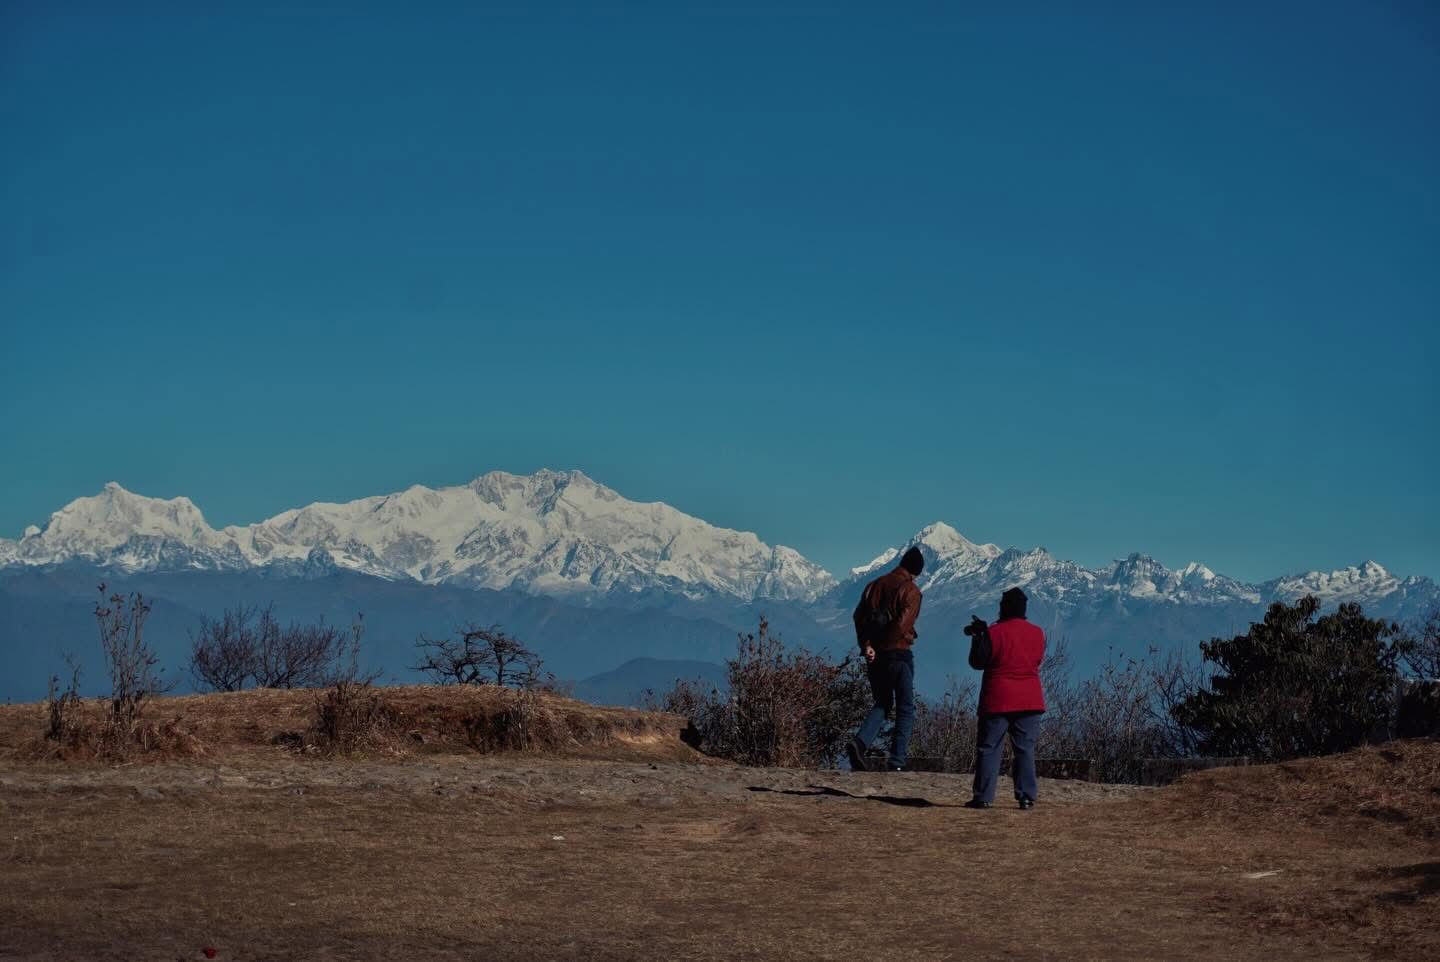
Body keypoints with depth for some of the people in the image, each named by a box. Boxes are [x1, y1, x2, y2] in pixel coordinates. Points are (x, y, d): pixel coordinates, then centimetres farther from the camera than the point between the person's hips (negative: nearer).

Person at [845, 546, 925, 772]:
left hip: (875, 655, 6)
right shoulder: (910, 590, -7)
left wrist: (866, 645, -5)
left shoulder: (875, 585, 11)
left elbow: (859, 615, 2)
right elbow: (903, 623, -19)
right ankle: (897, 762, -1)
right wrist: (887, 642, -7)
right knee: (905, 709, 6)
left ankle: (859, 742, -7)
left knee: (882, 704, 17)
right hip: (898, 655, -6)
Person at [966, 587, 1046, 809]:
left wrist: (977, 637, 9)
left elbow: (977, 663, -4)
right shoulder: (1037, 633, 3)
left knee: (988, 749, 2)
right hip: (1029, 700, 3)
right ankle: (1027, 796, 2)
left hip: (997, 701, -3)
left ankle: (983, 797, -1)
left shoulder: (994, 632, -10)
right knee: (1025, 749, 7)